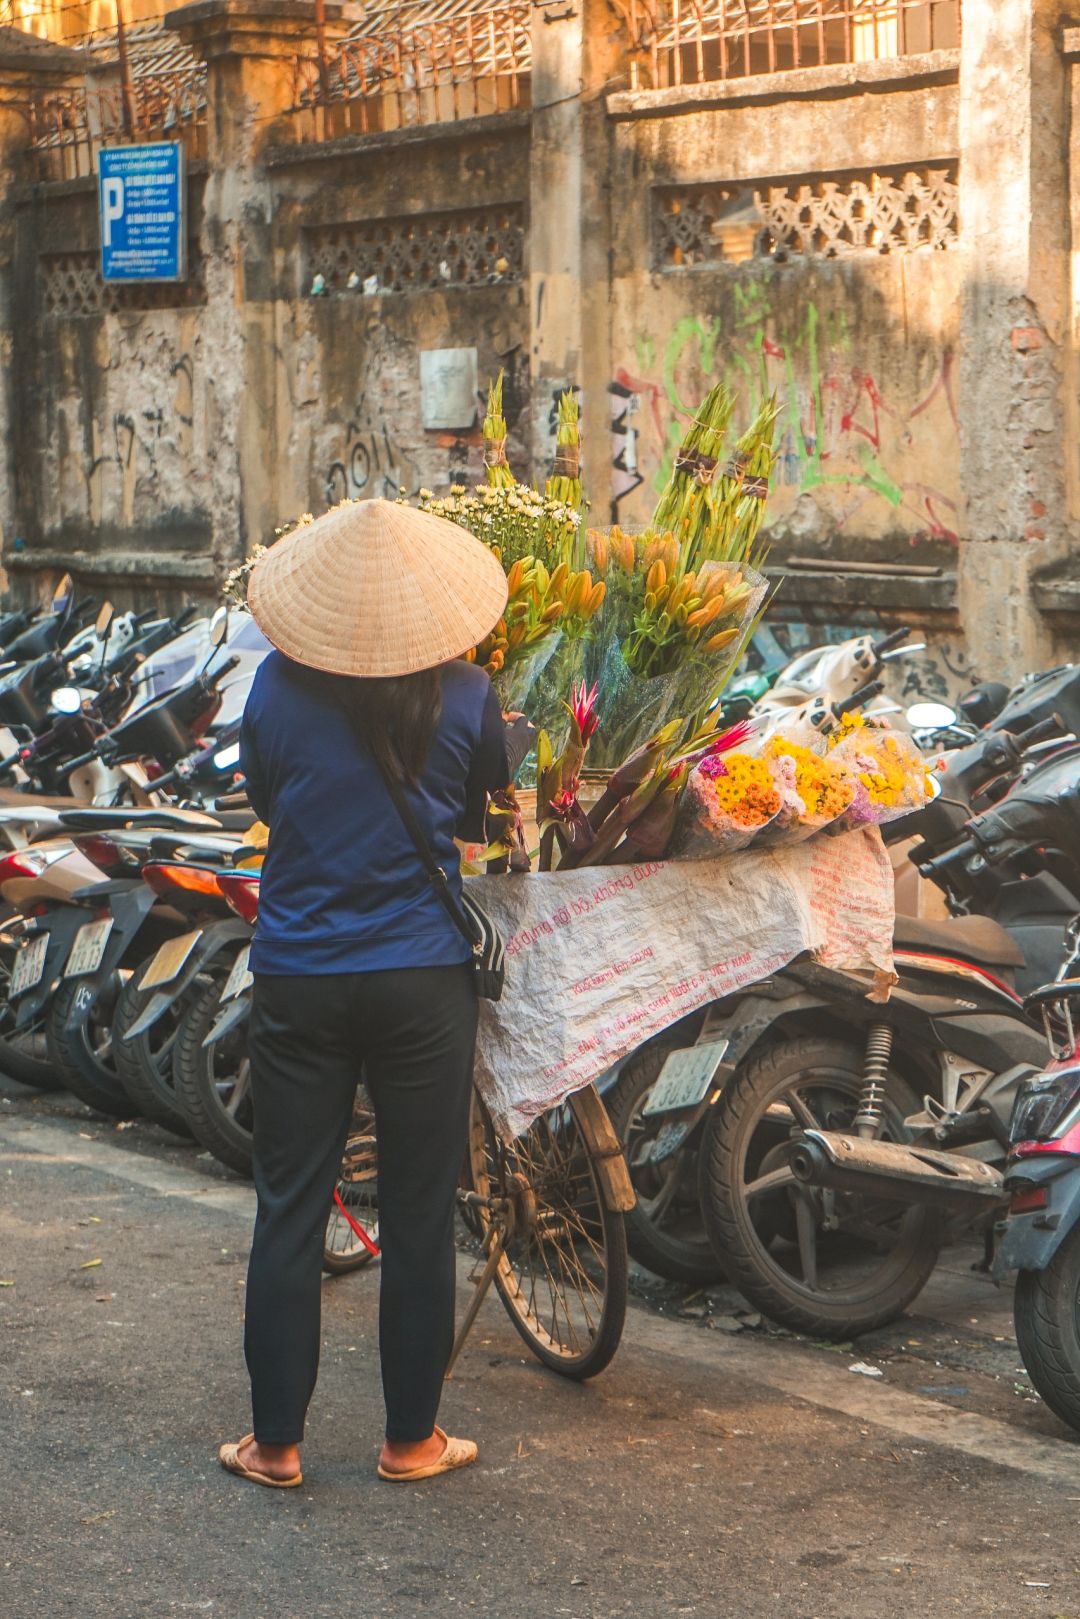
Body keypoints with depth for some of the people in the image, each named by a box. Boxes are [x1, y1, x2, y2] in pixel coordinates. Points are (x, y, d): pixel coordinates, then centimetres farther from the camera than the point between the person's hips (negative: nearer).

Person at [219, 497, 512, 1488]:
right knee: (420, 1215, 9)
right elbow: (483, 816, 6)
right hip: (425, 984, -1)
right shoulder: (463, 696, -8)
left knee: (289, 1212, 9)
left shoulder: (279, 688, -6)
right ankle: (412, 1438, 17)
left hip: (300, 985, 1)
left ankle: (276, 1441, 14)